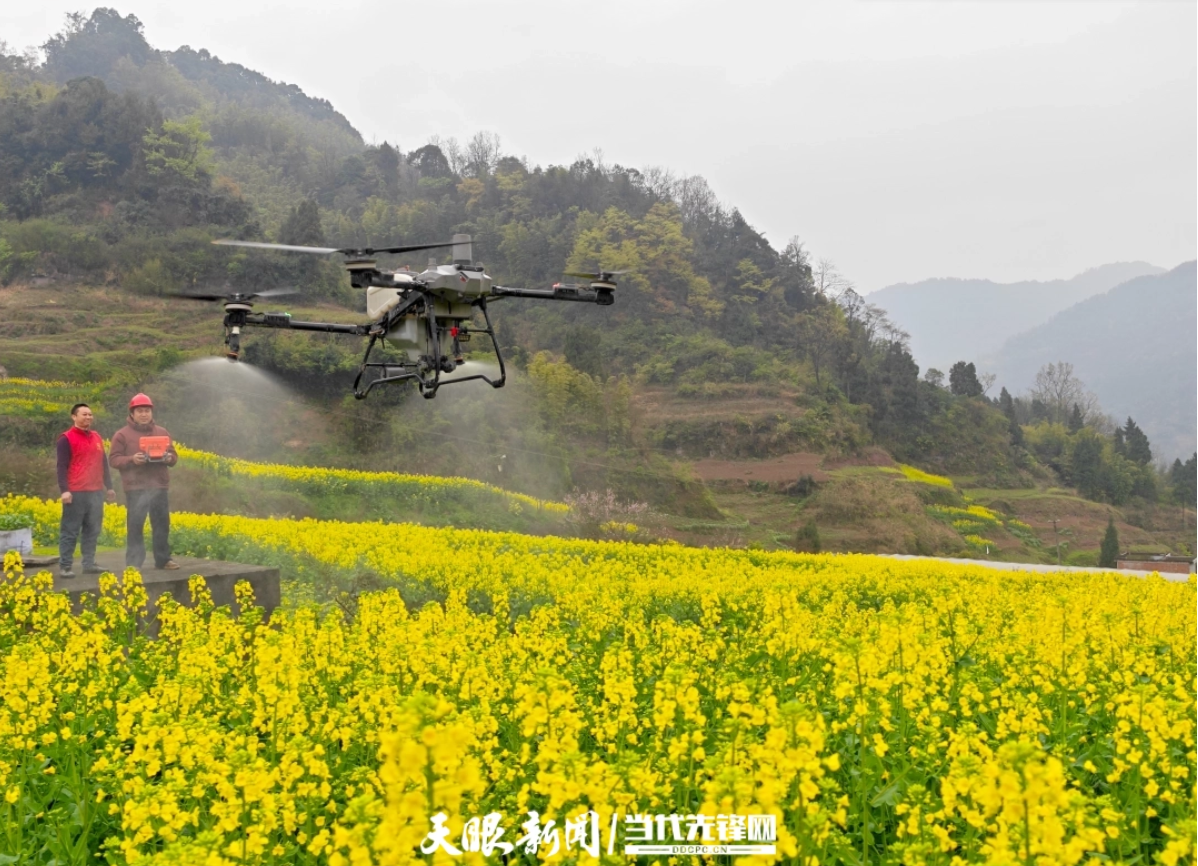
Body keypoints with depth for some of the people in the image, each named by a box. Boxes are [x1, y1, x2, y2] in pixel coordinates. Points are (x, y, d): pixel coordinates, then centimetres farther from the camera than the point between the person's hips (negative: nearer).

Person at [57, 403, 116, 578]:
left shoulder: (97, 437, 16)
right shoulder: (67, 439, -5)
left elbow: (103, 464, 21)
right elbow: (62, 466, -9)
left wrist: (109, 486, 20)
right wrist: (64, 490, -17)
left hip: (96, 491, 7)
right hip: (76, 492, -6)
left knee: (93, 530, 8)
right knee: (70, 531, -3)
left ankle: (89, 564, 15)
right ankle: (64, 567, 1)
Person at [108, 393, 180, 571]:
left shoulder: (162, 433, 14)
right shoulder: (122, 435, 3)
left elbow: (174, 456, 17)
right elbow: (114, 459, 0)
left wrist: (169, 458, -7)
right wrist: (131, 459, -17)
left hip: (159, 486, 4)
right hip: (136, 488, -4)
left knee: (162, 524, 8)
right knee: (135, 526, -3)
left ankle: (163, 559, 17)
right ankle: (133, 563, 3)